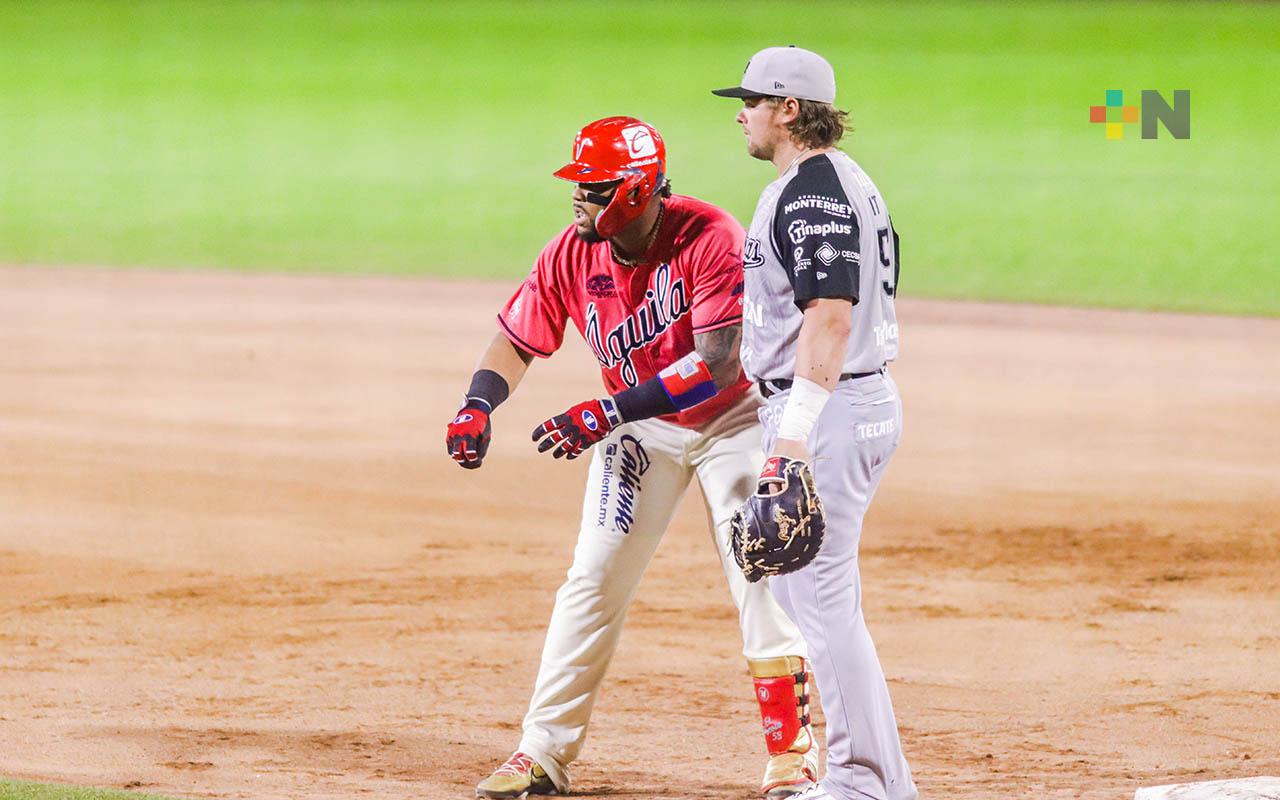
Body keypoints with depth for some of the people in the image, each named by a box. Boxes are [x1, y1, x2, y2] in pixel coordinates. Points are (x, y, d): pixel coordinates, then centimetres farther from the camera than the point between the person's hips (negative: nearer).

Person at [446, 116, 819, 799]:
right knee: (594, 580, -1)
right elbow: (515, 339, -1)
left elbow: (718, 364, -34)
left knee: (758, 571, -8)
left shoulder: (711, 239, -29)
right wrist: (477, 405, -22)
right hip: (638, 426, 4)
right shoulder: (572, 254, -15)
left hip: (732, 416, -4)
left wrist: (607, 413, -38)